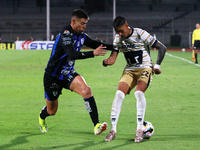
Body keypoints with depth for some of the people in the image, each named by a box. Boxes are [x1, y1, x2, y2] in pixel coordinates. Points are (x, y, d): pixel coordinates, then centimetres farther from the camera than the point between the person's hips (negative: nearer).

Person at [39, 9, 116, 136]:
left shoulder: (81, 36, -1)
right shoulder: (65, 34, -26)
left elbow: (95, 44, 15)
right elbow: (72, 54, -40)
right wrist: (93, 54, -48)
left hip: (68, 73, 6)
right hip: (53, 76, -6)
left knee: (86, 91, -25)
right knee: (52, 111, 9)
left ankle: (96, 125, -28)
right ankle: (42, 118, 48)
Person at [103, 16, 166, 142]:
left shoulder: (140, 34, -15)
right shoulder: (118, 38, 1)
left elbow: (162, 48, -9)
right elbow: (113, 57, -5)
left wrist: (157, 66, -16)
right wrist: (107, 62, -30)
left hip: (145, 68, -5)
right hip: (129, 70, 5)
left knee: (139, 92, -29)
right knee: (119, 94, -15)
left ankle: (140, 129, -19)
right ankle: (113, 130, -7)